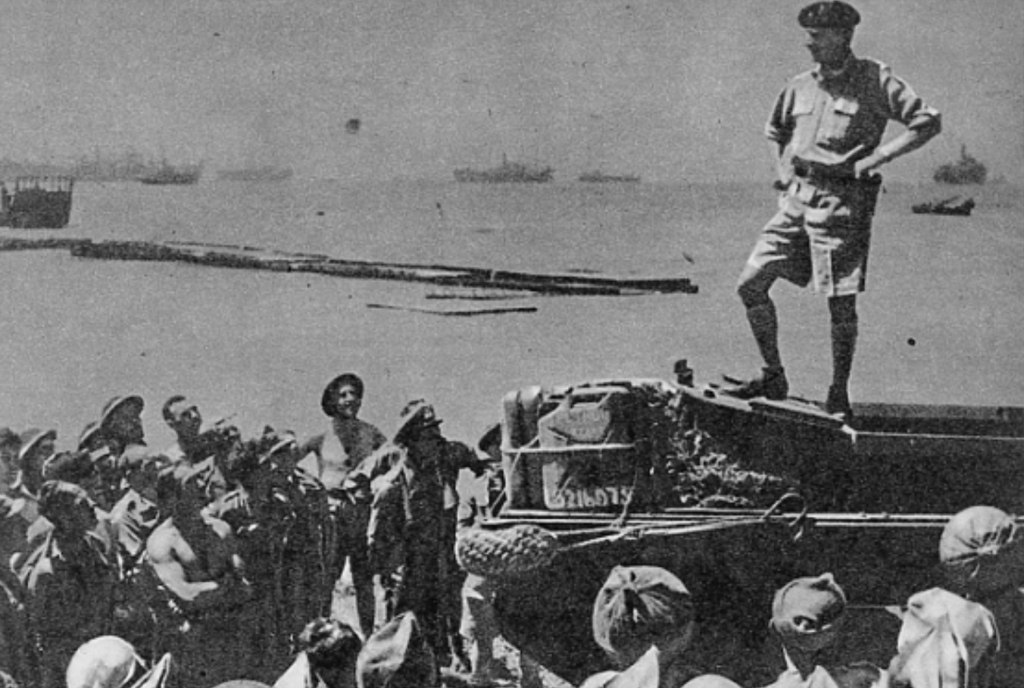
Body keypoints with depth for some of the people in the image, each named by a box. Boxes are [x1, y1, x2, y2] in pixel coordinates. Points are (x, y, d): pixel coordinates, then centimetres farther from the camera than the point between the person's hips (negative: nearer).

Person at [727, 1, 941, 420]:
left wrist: (876, 157, -14)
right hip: (798, 198, 6)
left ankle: (839, 397, 12)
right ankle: (773, 378, 13)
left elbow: (928, 123, -8)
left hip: (842, 203, -5)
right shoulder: (800, 87, 10)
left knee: (841, 303, -2)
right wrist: (783, 172, 12)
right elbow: (775, 131, 29)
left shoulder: (876, 81, -5)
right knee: (751, 284, 0)